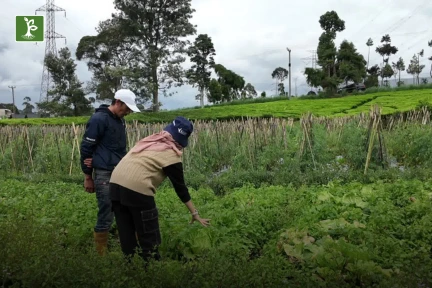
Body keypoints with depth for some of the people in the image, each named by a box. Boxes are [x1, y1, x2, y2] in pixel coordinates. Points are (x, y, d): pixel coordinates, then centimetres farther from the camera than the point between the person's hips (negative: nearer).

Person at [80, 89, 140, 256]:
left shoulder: (120, 120, 14)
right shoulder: (99, 119, -10)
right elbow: (86, 148, -9)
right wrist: (88, 177, -6)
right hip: (104, 175, -8)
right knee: (106, 217, -3)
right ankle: (101, 254, 12)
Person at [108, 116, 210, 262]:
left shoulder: (149, 140, 21)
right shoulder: (171, 155, 1)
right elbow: (180, 187, 4)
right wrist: (195, 213, 11)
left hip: (115, 183, 8)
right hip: (136, 189, -7)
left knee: (127, 236, 17)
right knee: (149, 240, 6)